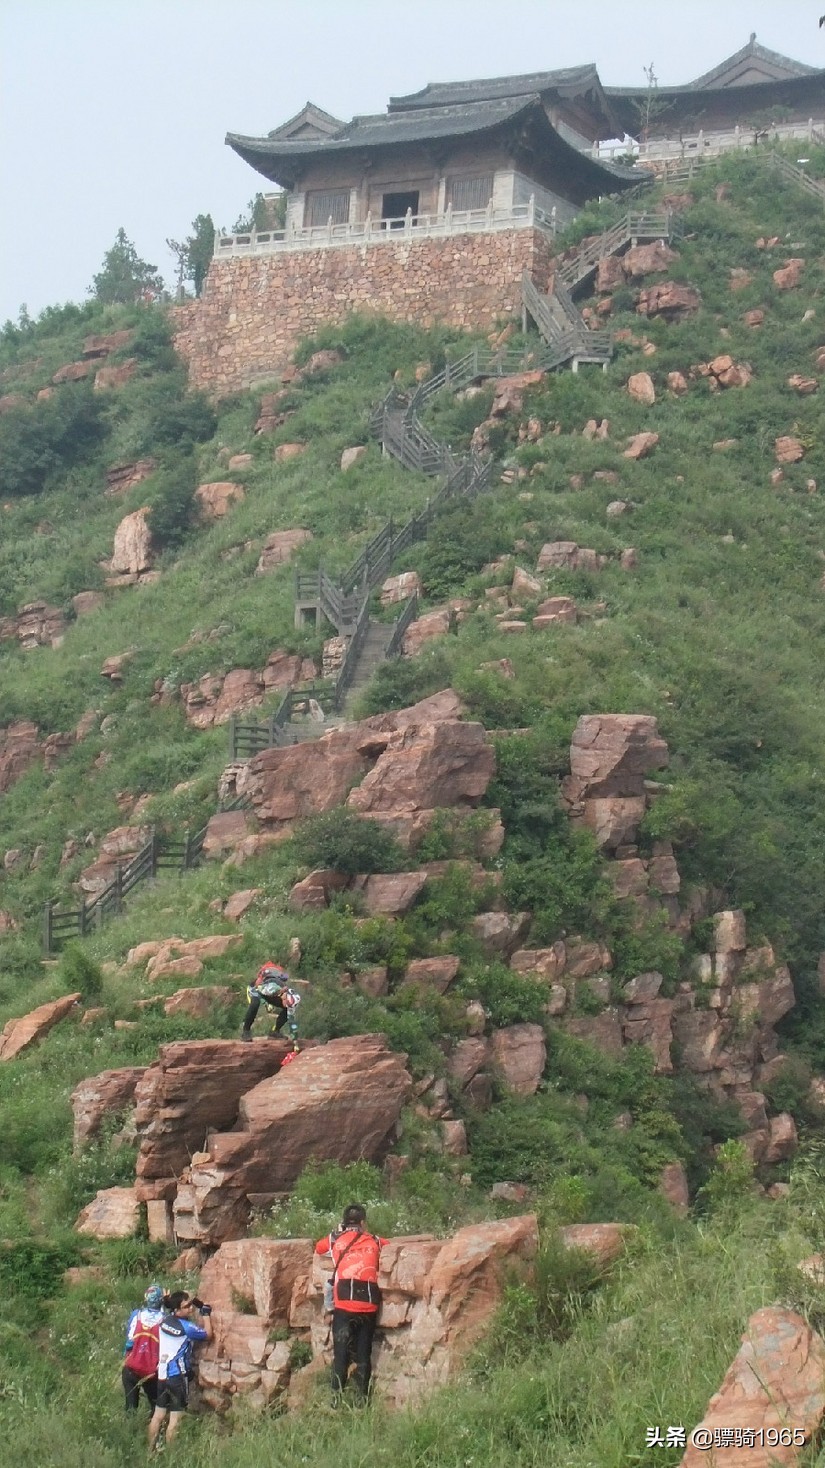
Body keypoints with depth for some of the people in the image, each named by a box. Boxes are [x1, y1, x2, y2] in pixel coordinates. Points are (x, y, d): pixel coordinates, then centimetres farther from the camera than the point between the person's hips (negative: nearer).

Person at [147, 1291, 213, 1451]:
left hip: (162, 1373, 7)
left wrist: (194, 1302, 17)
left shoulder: (165, 1320, 2)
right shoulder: (186, 1327, -16)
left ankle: (151, 1450, 18)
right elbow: (208, 1334, -2)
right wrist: (206, 1314, 7)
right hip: (177, 1376, -7)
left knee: (159, 1414, 13)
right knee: (176, 1417, -1)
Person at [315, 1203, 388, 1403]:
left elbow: (318, 1248, 31)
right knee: (364, 1355, 7)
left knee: (341, 1353, -1)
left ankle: (337, 1400, -10)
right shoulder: (374, 1242, 16)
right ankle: (362, 1400, 3)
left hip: (344, 1304, -1)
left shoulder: (335, 1239, 12)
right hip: (368, 1305, 1)